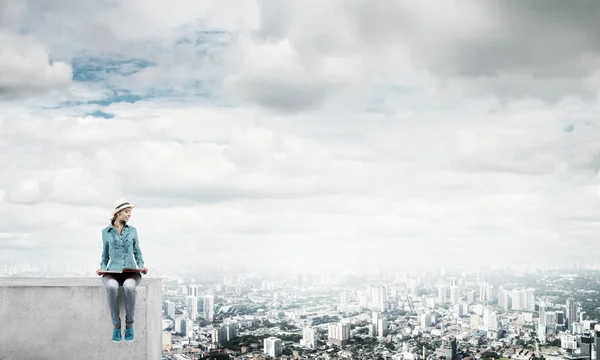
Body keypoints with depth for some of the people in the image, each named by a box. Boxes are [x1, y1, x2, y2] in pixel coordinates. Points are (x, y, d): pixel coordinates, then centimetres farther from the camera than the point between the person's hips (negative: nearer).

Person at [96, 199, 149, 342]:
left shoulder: (133, 231, 10)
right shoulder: (106, 232, 9)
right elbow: (105, 256, 15)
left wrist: (142, 267, -4)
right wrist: (102, 268, -4)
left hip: (131, 272, 0)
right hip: (113, 272, 0)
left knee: (128, 287, -38)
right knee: (112, 287, -38)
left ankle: (129, 324, -22)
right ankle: (116, 325, -24)